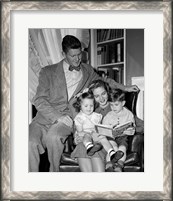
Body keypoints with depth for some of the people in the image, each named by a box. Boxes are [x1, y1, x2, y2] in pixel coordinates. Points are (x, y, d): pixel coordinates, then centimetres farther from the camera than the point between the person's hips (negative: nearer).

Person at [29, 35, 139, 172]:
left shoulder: (87, 71, 18)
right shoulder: (48, 72, 7)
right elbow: (39, 100, -1)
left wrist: (124, 88, 27)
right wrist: (58, 117, -15)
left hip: (68, 116, 1)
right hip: (46, 116, 0)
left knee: (53, 137, -35)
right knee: (31, 143, -31)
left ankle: (54, 171, -16)